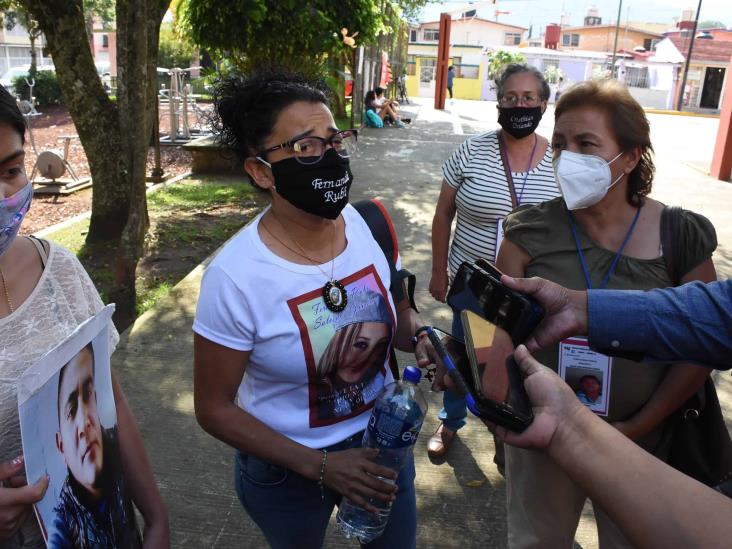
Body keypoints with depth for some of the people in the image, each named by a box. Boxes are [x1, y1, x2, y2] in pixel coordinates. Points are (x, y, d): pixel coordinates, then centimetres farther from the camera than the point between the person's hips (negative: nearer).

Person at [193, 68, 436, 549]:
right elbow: (215, 407, -15)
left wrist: (423, 339, -19)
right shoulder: (235, 276, -26)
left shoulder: (370, 223, -14)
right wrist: (319, 466, -20)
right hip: (288, 469, -3)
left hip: (382, 440, 4)